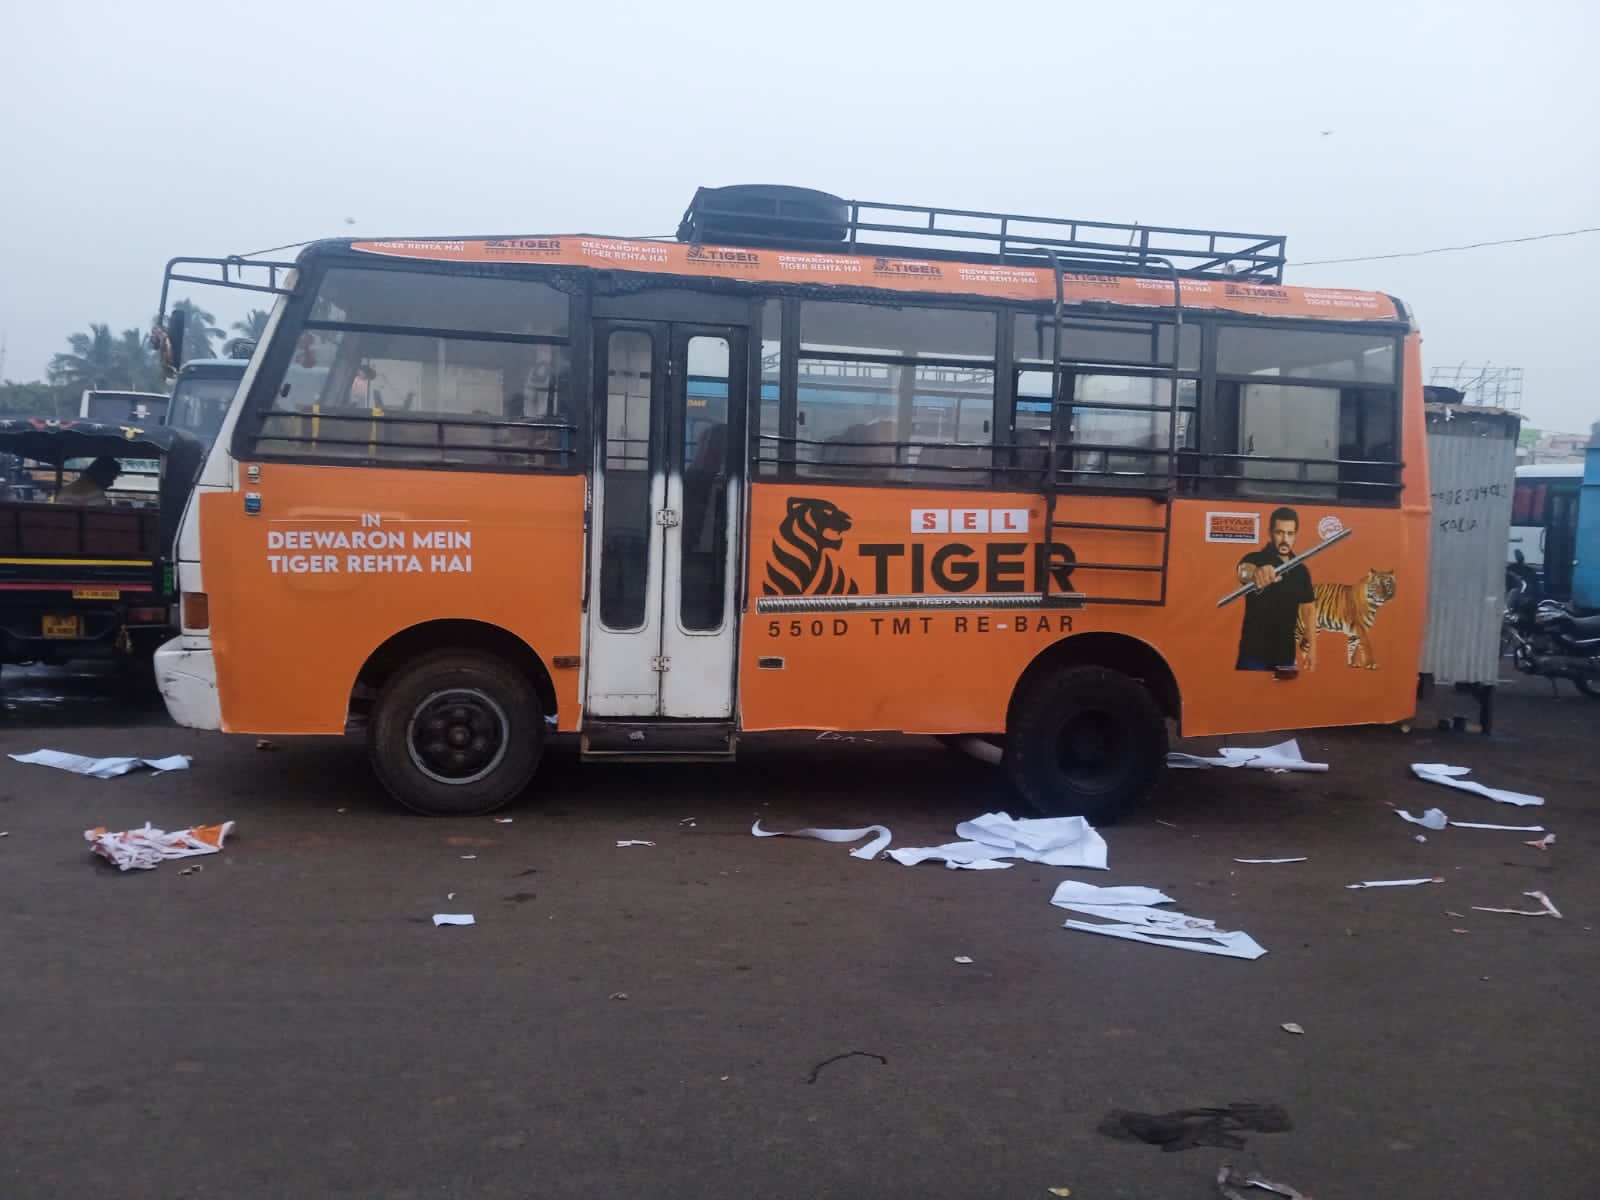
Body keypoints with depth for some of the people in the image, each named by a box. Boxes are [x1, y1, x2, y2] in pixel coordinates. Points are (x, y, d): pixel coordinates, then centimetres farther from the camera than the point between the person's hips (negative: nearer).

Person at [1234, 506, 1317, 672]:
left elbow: (1308, 608, 17)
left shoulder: (1301, 570, 8)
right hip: (1254, 652, -5)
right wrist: (1254, 574, -60)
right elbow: (1244, 571, -35)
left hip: (1286, 653, 5)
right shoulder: (1256, 559, -10)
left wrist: (1313, 648, 10)